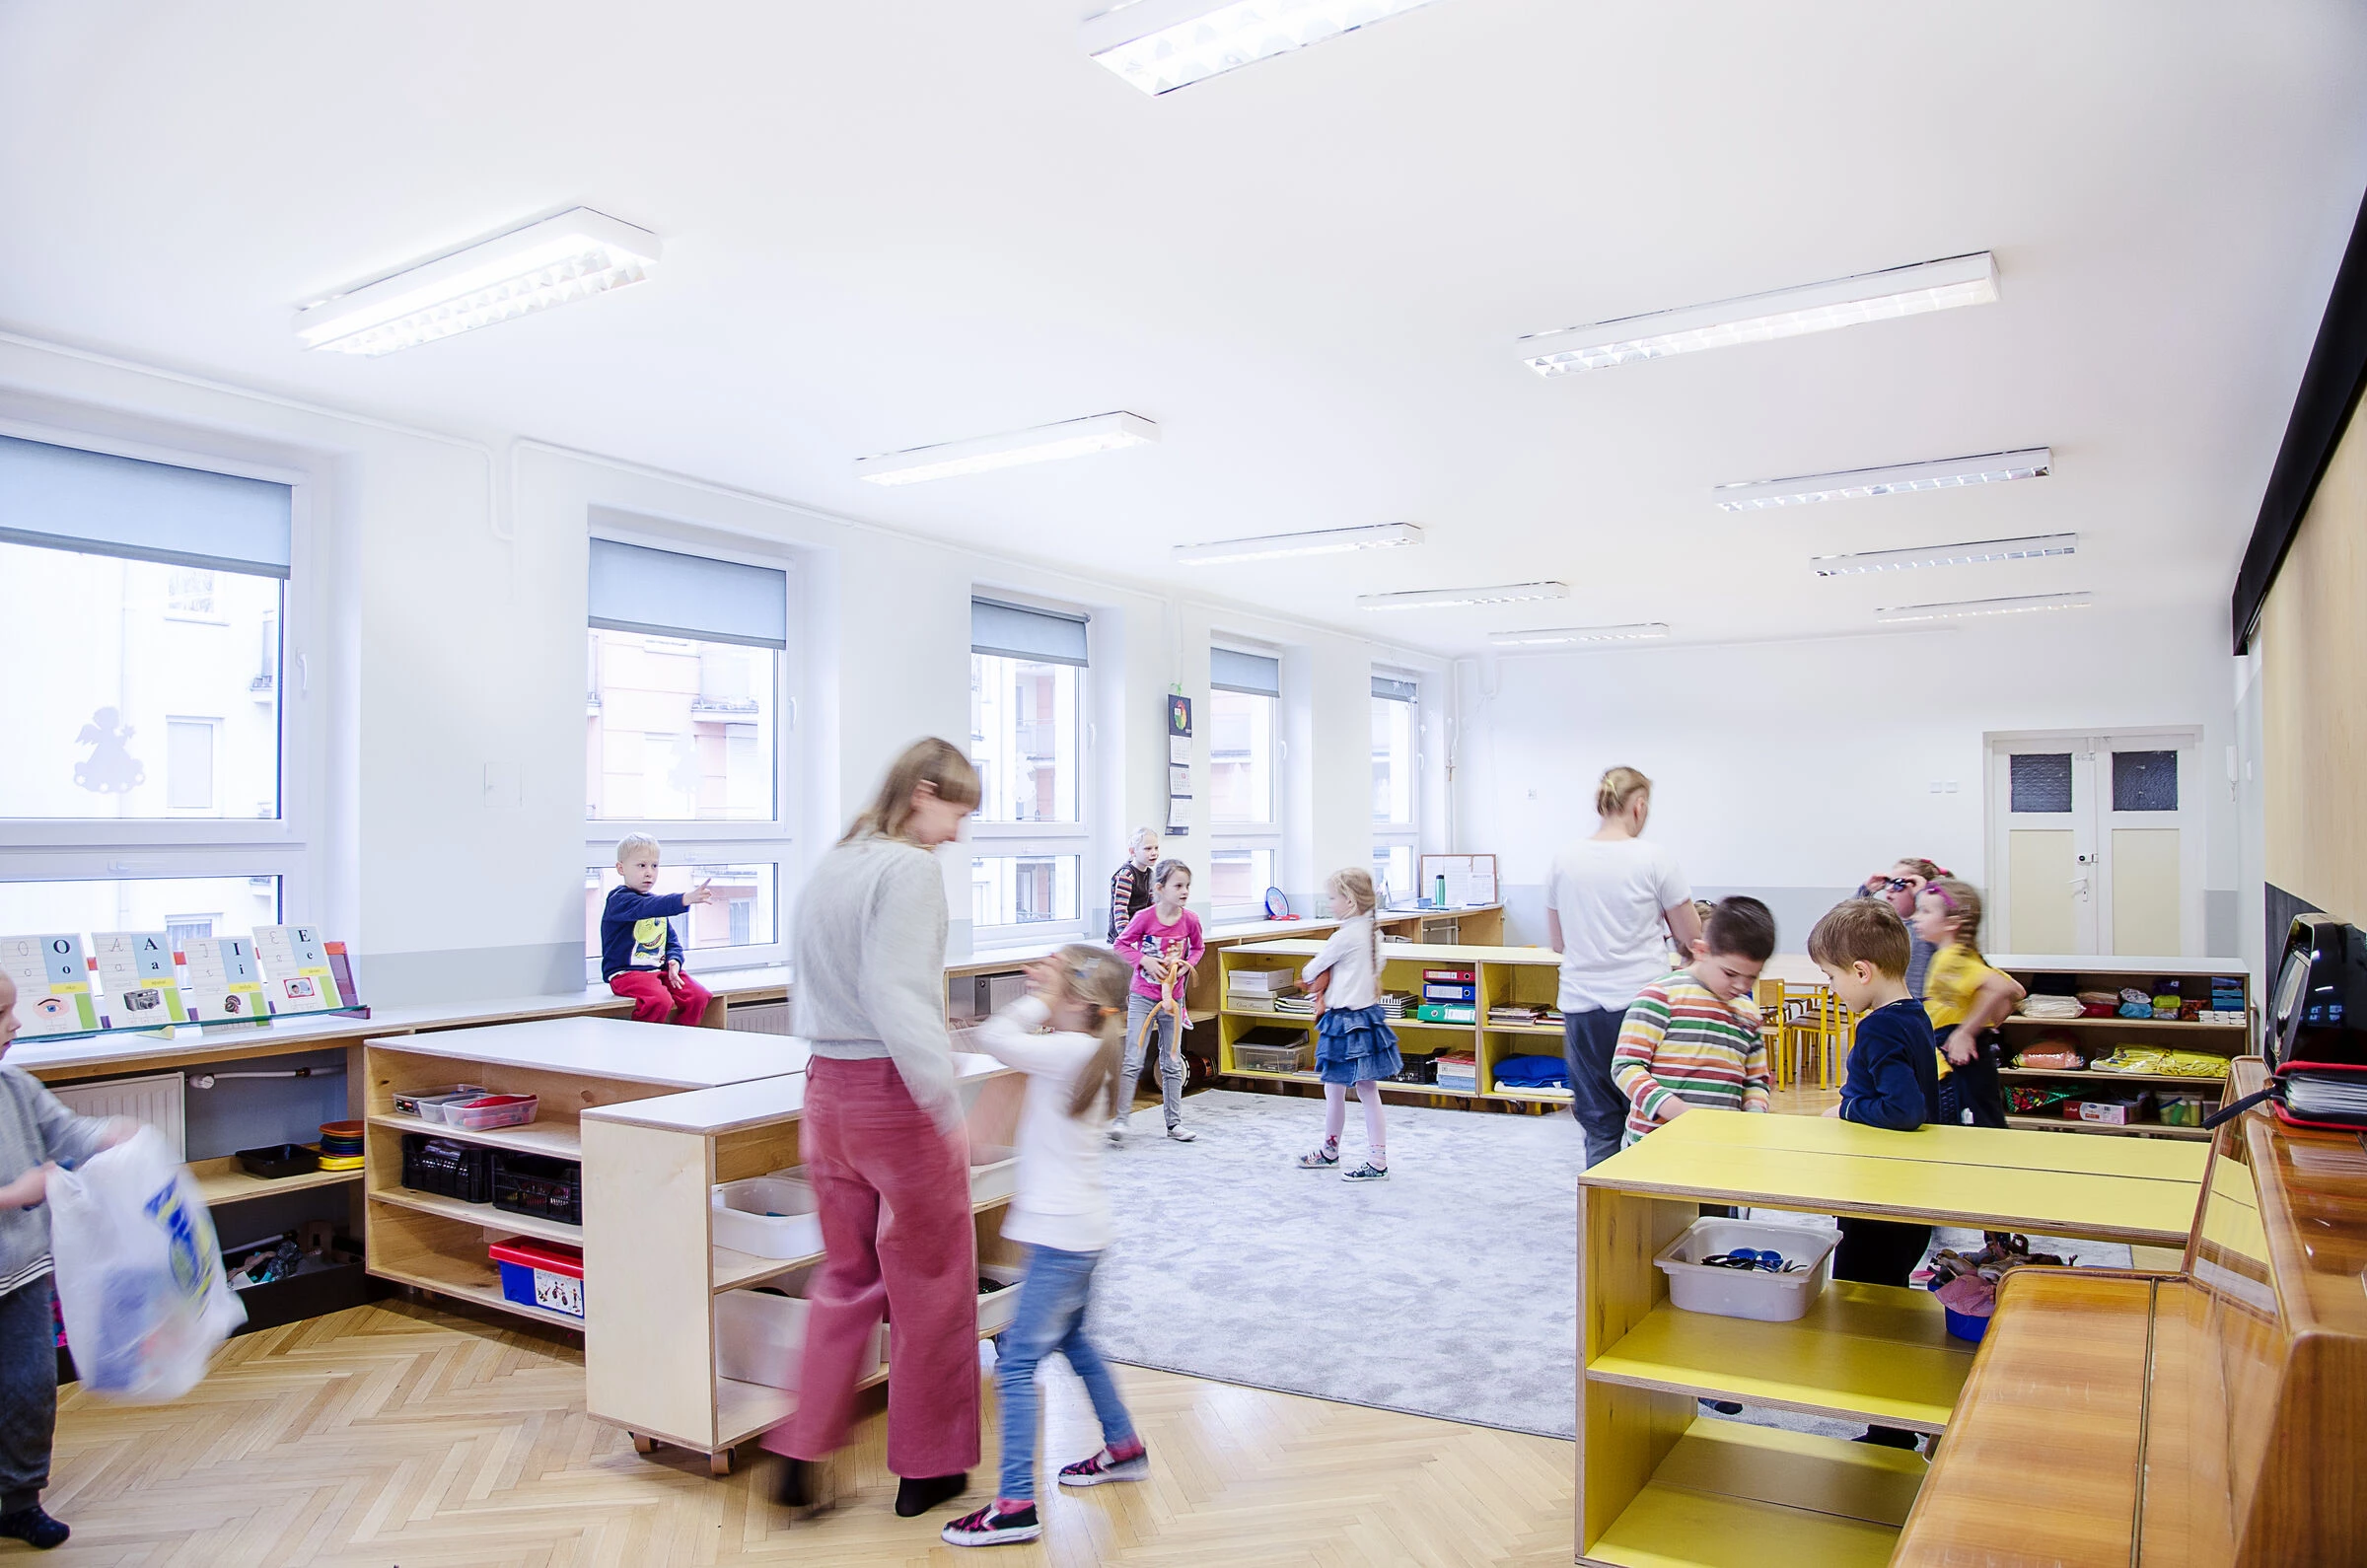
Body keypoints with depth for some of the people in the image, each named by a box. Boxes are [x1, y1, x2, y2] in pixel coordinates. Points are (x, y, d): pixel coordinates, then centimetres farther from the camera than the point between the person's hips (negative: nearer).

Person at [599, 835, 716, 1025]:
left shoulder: (658, 902, 19)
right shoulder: (618, 899, -8)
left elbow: (672, 940, 20)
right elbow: (644, 907, -30)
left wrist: (674, 960, -4)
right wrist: (686, 899, -45)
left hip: (660, 970, 7)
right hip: (626, 973, -7)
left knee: (699, 996, -15)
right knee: (660, 1000, -33)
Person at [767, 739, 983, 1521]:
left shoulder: (830, 866, 9)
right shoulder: (911, 869, -16)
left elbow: (814, 990, 14)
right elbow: (898, 997, -25)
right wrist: (947, 1104, -26)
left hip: (828, 1088, 8)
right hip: (897, 1093, -7)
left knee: (845, 1274, 20)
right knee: (930, 1281, 9)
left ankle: (802, 1454, 19)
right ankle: (927, 1468, 22)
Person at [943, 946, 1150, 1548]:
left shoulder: (1072, 1050, -20)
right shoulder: (1080, 1049, 7)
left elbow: (993, 1037, -26)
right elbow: (1010, 1036, 16)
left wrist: (1040, 1000, -15)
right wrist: (1042, 999, 3)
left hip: (1063, 1232, -10)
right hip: (1076, 1227, 10)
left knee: (1017, 1361, -6)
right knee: (1070, 1339, 26)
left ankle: (1015, 1506, -2)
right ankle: (1123, 1448, 39)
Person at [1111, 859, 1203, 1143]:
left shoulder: (1190, 920, -5)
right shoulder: (1145, 918, -15)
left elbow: (1198, 947, 13)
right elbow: (1121, 944, -4)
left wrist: (1187, 963, -6)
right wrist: (1144, 961, -17)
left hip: (1173, 997, 4)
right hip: (1143, 997, -4)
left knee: (1172, 1063, 12)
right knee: (1133, 1061, -6)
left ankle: (1174, 1122, 20)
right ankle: (1119, 1119, 0)